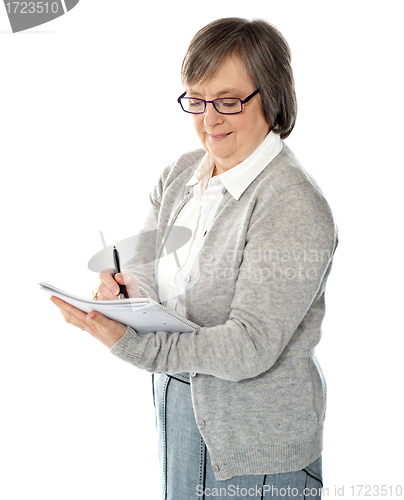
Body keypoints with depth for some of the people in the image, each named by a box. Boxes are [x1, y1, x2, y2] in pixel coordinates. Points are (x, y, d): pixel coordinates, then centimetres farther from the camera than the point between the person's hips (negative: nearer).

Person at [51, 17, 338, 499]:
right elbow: (147, 270, 3)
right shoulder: (179, 174, 2)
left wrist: (130, 344, -34)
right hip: (176, 404, 7)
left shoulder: (295, 207, -23)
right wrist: (123, 290, -21)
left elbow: (251, 346, -27)